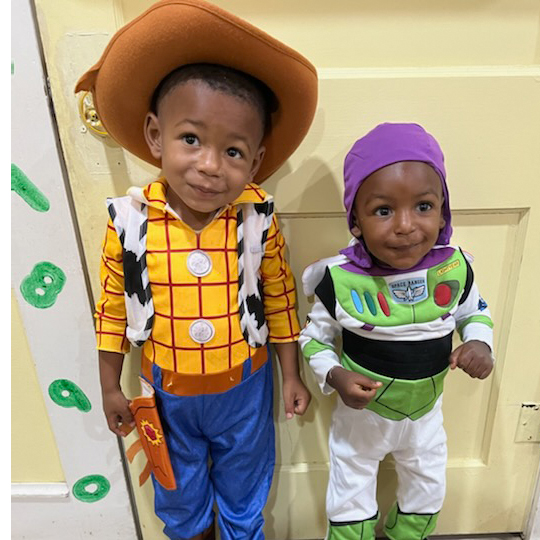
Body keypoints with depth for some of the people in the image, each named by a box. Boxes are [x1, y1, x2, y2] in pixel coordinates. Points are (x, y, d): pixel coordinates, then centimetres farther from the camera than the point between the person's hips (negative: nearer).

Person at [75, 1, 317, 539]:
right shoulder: (129, 219, -19)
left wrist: (292, 375, 0)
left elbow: (279, 299, -7)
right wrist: (110, 387, 1)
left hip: (243, 385, 0)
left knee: (244, 481, 26)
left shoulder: (258, 218, -20)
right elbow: (113, 308, -7)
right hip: (166, 389, 1)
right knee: (178, 483, 29)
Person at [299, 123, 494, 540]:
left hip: (426, 413, 4)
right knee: (351, 507, 20)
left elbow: (476, 312, 1)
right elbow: (315, 338, -11)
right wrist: (335, 376, -28)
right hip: (362, 414, -3)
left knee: (428, 498, 30)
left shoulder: (454, 267, -20)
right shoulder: (340, 281, -28)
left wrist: (479, 343, -18)